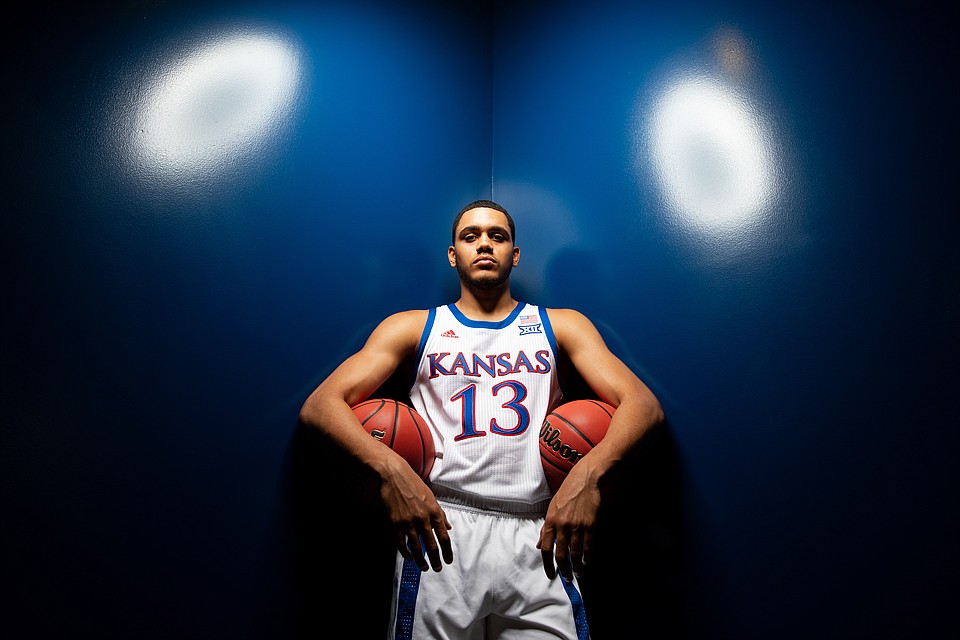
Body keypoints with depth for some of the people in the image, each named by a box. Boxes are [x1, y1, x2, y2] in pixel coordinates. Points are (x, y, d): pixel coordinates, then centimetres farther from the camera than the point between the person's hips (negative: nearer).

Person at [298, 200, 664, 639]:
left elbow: (644, 404, 2)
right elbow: (318, 405, 1)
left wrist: (589, 472, -17)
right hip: (439, 528, 0)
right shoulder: (413, 327, 11)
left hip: (537, 535, 1)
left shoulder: (561, 326, 13)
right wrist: (388, 467, -18)